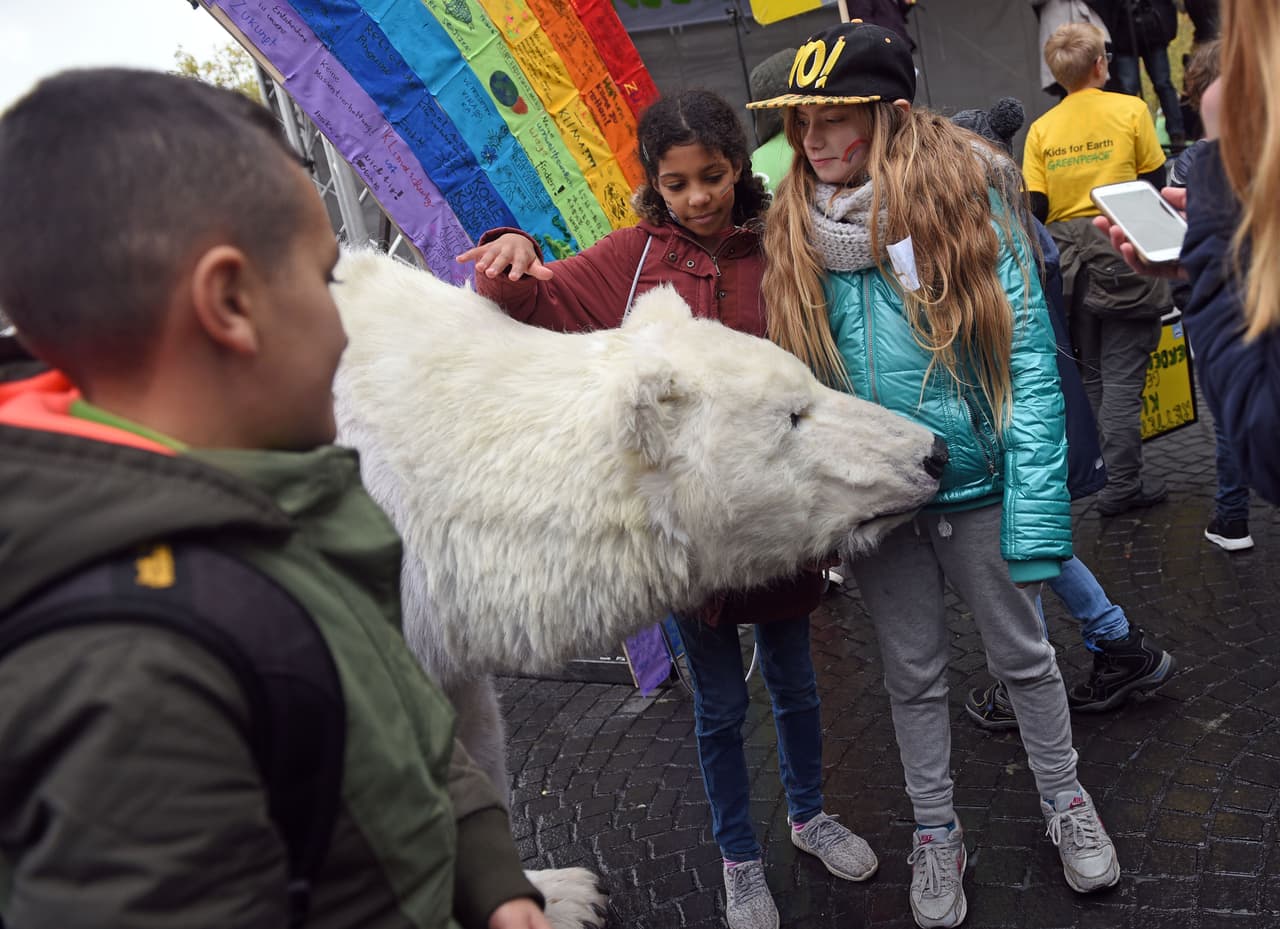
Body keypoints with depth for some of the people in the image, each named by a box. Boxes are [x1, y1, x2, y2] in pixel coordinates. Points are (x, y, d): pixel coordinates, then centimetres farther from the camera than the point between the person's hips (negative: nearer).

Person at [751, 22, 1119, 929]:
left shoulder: (967, 205, -12)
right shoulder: (795, 236, -3)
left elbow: (1029, 361, -12)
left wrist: (1036, 509, -17)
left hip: (976, 488, -2)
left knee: (1023, 654, 16)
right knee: (914, 675, 17)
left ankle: (1065, 801, 41)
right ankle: (936, 834, 37)